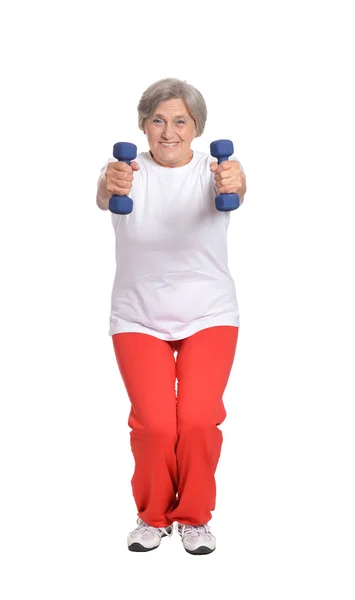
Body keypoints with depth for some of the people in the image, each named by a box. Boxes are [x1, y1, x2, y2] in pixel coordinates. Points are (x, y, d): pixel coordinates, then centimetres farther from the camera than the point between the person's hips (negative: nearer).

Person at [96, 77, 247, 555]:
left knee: (199, 419, -14)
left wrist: (235, 183, -56)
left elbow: (233, 192, -31)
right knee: (155, 423, -13)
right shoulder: (129, 171, -5)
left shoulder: (212, 170, -6)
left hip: (209, 316, 0)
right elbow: (104, 194, -30)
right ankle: (153, 515, 16)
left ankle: (195, 515, 14)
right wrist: (110, 187, -55)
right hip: (139, 318, 0)